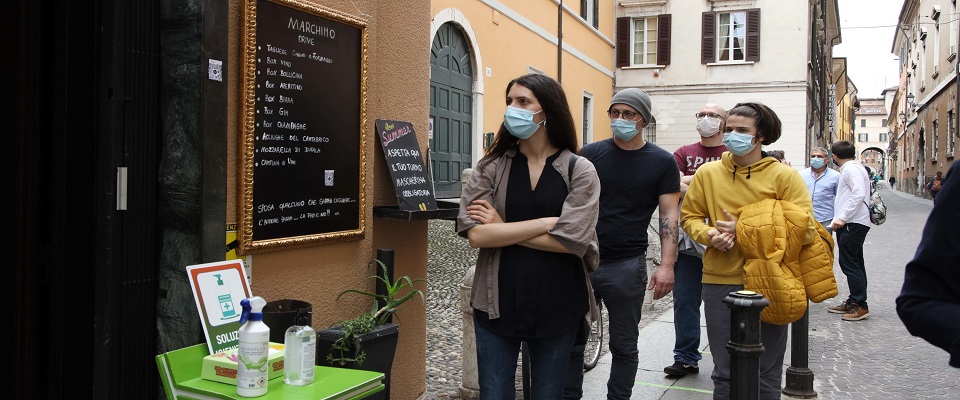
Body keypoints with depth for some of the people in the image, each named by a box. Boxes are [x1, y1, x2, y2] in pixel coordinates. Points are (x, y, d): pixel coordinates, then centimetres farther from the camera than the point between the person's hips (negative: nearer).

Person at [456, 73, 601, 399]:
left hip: (556, 307, -1)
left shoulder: (580, 171, -3)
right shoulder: (491, 167, 1)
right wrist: (548, 221, -15)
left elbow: (572, 241, -16)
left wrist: (503, 229, -10)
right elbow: (476, 235, -13)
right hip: (497, 303, 1)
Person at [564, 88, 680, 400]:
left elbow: (669, 215, -1)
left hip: (626, 265, -1)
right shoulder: (589, 154, 5)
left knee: (624, 345, 9)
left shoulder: (662, 162, 1)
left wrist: (667, 265, -10)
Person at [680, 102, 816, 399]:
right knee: (724, 374, 11)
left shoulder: (784, 176, -3)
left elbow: (805, 229, -10)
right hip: (720, 283, 2)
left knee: (766, 375, 12)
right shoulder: (707, 173, 4)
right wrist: (709, 235, -11)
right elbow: (689, 216, 11)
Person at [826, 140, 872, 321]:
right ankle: (853, 302, 19)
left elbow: (859, 194, -22)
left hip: (853, 224, -11)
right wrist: (839, 220, 17)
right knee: (854, 263, 13)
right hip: (851, 223, 11)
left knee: (848, 262, -10)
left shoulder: (851, 168, -10)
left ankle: (860, 305, -8)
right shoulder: (850, 168, 20)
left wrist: (842, 218, -22)